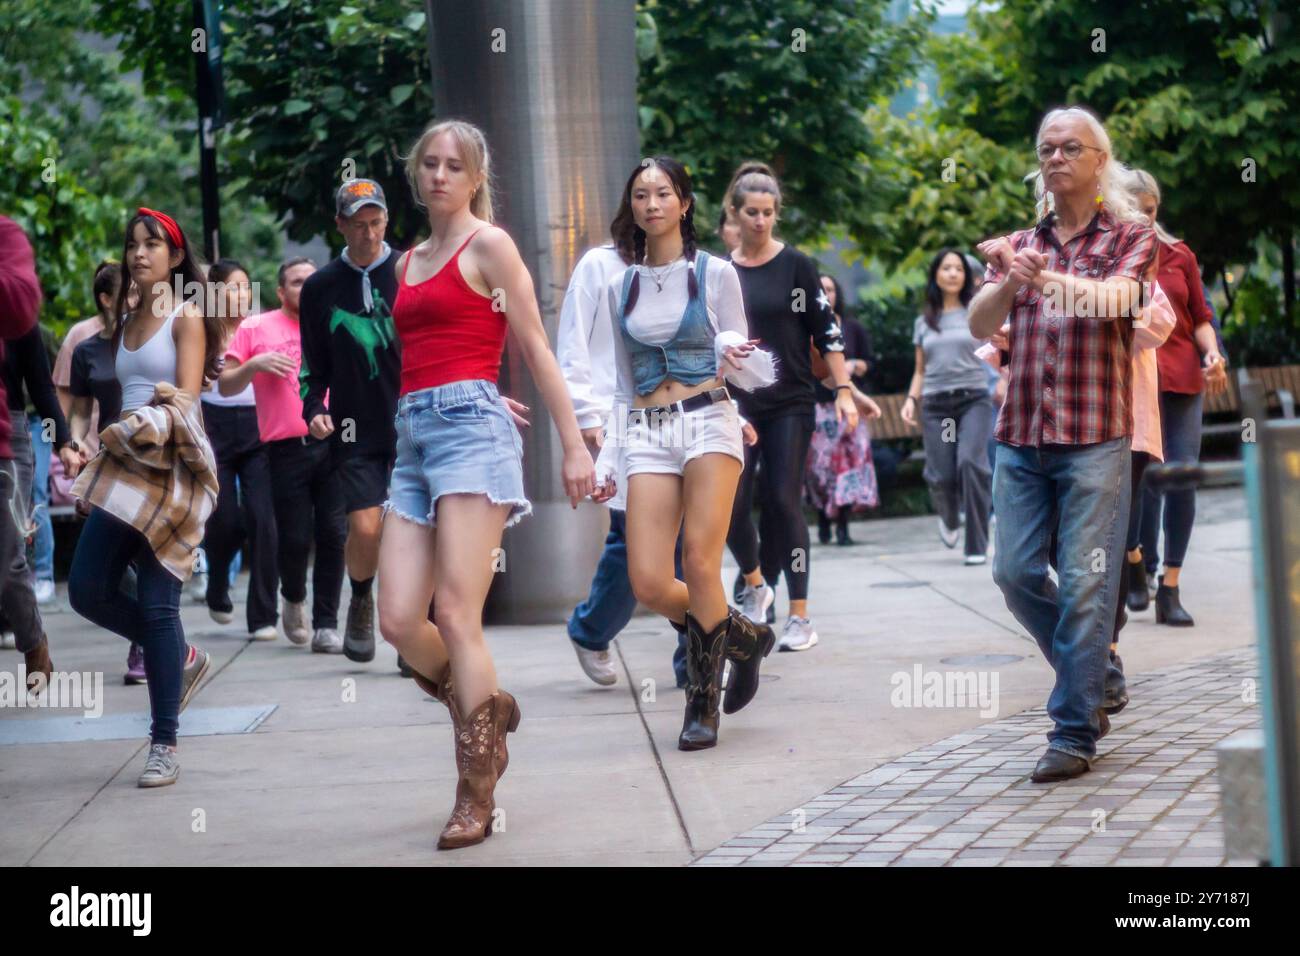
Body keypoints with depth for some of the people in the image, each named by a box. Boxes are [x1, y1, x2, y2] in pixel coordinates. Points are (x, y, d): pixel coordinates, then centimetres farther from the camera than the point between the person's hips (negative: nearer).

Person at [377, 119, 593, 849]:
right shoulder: (408, 262, 21)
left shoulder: (489, 244, 3)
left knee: (456, 616, -12)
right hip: (413, 436, 7)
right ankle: (487, 710, 24)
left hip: (470, 426, -6)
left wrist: (574, 445, -5)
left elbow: (536, 348, -1)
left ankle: (477, 795, -5)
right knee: (398, 622, -3)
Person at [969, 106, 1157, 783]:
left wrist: (1040, 276, -27)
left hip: (1094, 434, -4)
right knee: (1015, 572, 1)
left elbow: (1114, 300, -14)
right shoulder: (1022, 245, 17)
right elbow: (980, 324, 3)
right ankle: (1091, 678, 23)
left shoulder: (1129, 235, 6)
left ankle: (1075, 731, -2)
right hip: (1022, 434, 5)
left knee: (1085, 582, -7)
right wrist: (1009, 281, -17)